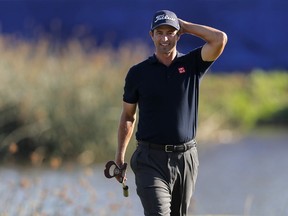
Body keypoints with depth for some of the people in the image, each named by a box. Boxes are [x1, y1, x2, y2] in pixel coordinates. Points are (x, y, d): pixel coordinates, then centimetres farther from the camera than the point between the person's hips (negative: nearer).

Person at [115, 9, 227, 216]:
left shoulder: (191, 65, 4)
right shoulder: (138, 73, 3)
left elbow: (220, 39, -13)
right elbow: (128, 116, 12)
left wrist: (185, 26, -2)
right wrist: (120, 155, 9)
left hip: (185, 159, 2)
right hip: (151, 159, -2)